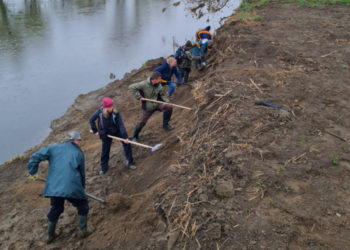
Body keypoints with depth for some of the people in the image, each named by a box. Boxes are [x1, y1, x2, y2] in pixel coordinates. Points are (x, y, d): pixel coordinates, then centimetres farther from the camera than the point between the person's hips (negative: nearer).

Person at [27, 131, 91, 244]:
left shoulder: (54, 148, 11)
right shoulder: (79, 153, 7)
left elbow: (35, 156, 3)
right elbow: (82, 173, 13)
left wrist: (32, 172, 15)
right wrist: (82, 187, 27)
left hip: (53, 187, 4)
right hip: (72, 188, -4)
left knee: (55, 209, 26)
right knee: (82, 206, 22)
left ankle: (50, 235, 38)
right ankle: (83, 230, 27)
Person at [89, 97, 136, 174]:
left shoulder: (115, 112, -24)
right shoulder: (100, 112, -21)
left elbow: (121, 125, -24)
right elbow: (91, 120, -5)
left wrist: (125, 137, -28)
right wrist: (95, 130, -2)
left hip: (117, 131, 0)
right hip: (105, 133, 1)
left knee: (126, 143, -8)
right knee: (105, 150, 11)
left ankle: (129, 162, 9)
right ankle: (103, 167, 32)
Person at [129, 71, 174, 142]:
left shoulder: (159, 85, -5)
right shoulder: (144, 84, -21)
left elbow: (162, 95, 9)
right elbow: (131, 87, -19)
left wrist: (167, 101, -8)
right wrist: (139, 97, -22)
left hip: (157, 104, 4)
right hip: (147, 107, -4)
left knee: (169, 107, -18)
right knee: (142, 122, -1)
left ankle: (165, 124, 0)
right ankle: (135, 136, 25)